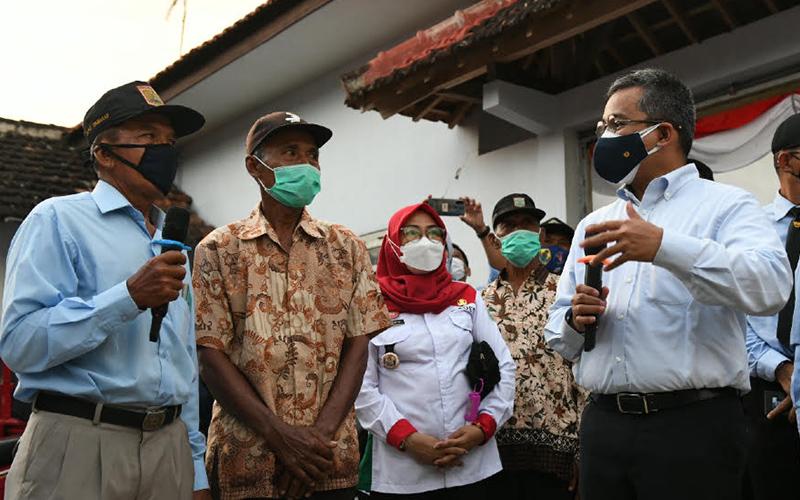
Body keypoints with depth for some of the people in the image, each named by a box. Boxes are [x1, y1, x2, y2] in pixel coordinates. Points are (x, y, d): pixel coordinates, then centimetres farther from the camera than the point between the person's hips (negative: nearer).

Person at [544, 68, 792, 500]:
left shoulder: (725, 205, 0)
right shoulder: (594, 225, 16)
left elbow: (771, 285, -20)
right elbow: (558, 335, 18)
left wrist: (664, 246, -28)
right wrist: (575, 321, -4)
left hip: (692, 423, -5)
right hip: (602, 425, 5)